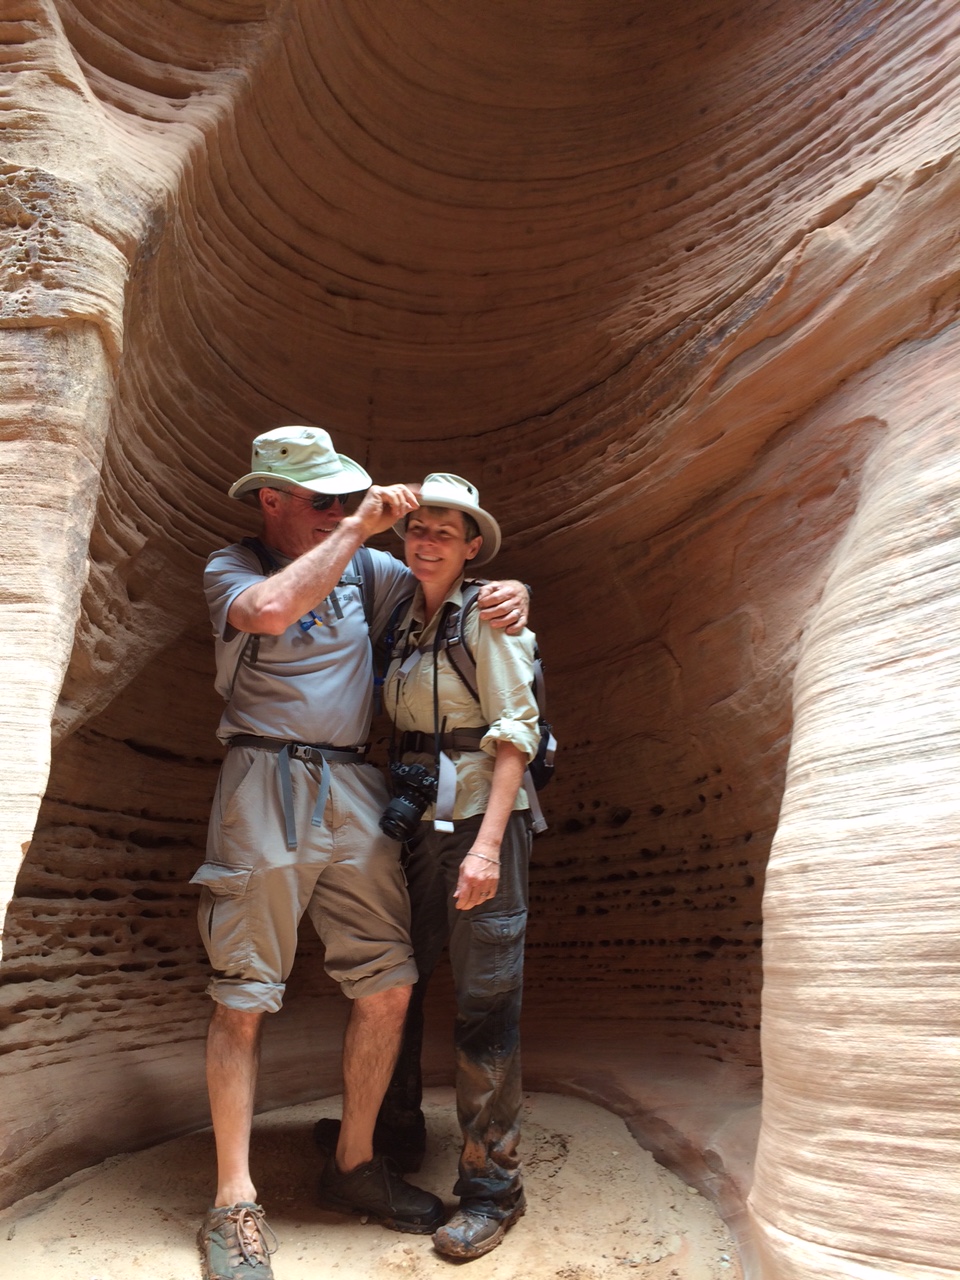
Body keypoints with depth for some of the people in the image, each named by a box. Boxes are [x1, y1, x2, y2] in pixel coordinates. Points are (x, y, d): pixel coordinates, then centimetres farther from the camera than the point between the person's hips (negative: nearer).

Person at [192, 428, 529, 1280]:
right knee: (243, 999, 1)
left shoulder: (366, 569, 14)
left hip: (353, 788, 4)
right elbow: (272, 610, -20)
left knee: (390, 981, 3)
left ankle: (354, 1164, 23)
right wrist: (358, 528, -15)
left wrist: (510, 592, -4)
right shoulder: (230, 569, 4)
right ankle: (234, 1203, 15)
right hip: (266, 785, -4)